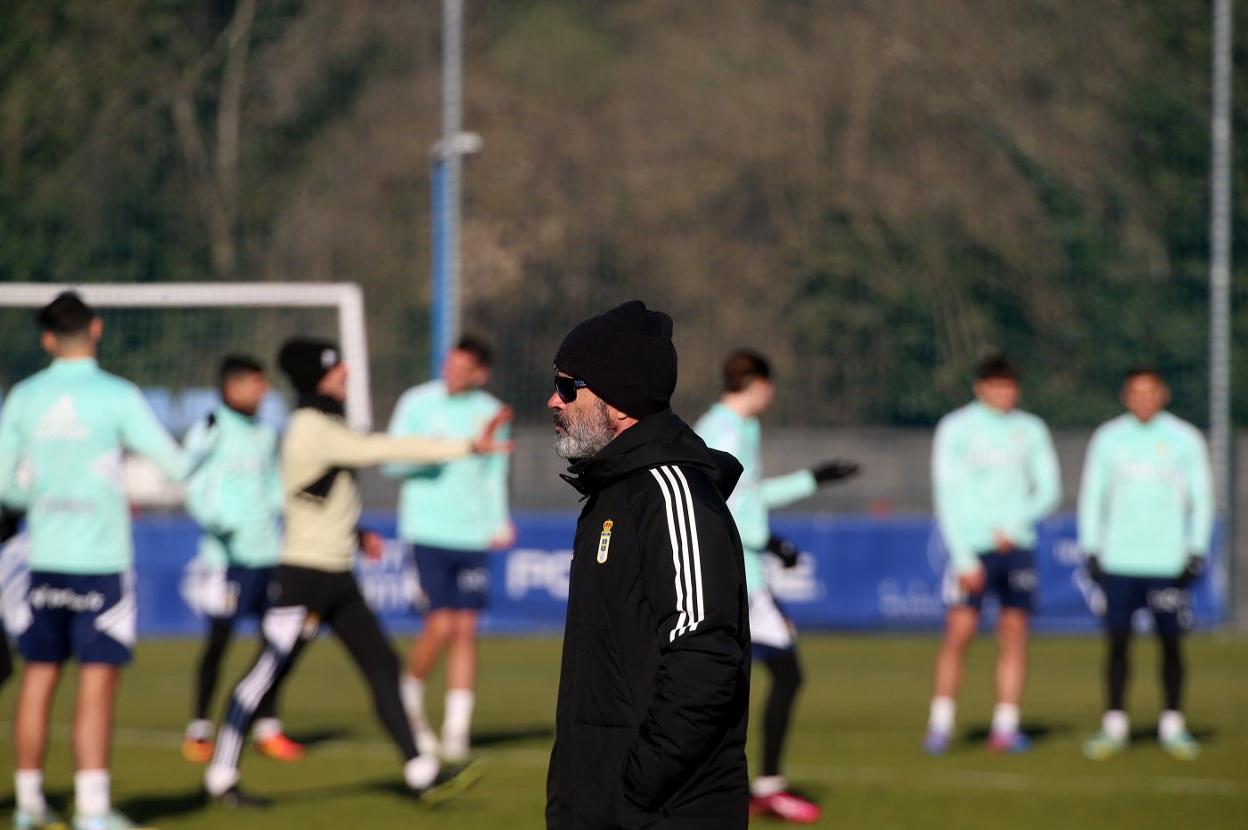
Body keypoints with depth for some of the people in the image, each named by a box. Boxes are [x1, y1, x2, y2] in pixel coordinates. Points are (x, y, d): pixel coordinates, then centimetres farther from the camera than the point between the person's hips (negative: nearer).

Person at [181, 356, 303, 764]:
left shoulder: (264, 432, 15)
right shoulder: (210, 430, -4)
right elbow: (194, 490, -9)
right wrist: (215, 527, -22)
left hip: (268, 550, 6)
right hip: (229, 553, -6)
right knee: (219, 638, -4)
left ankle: (267, 729, 10)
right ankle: (198, 729, 4)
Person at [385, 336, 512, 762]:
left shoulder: (491, 412, 9)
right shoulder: (417, 403, -1)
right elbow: (391, 463, -1)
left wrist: (499, 522, 8)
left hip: (473, 535, 3)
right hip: (429, 531, -3)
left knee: (465, 630, -1)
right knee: (441, 626, -11)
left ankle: (456, 730, 2)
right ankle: (410, 698, 15)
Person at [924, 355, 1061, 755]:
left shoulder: (1030, 430, 10)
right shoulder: (956, 428, -1)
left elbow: (1049, 489, 10)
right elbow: (946, 496, -5)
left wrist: (1016, 524, -8)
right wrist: (963, 557, -12)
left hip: (1016, 545, 3)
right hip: (972, 547, -3)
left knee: (1014, 633, 0)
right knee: (959, 631, -11)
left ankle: (1005, 727, 4)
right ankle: (940, 724, -5)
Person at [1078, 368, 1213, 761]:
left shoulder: (1185, 440, 3)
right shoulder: (1107, 439, 7)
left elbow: (1201, 499, 5)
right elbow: (1092, 496, 11)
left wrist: (1196, 552, -3)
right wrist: (1091, 549, 4)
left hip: (1168, 562, -1)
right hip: (1118, 562, 1)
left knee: (1171, 641, 1)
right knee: (1117, 641, -2)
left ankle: (1173, 726, 10)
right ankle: (1114, 726, 3)